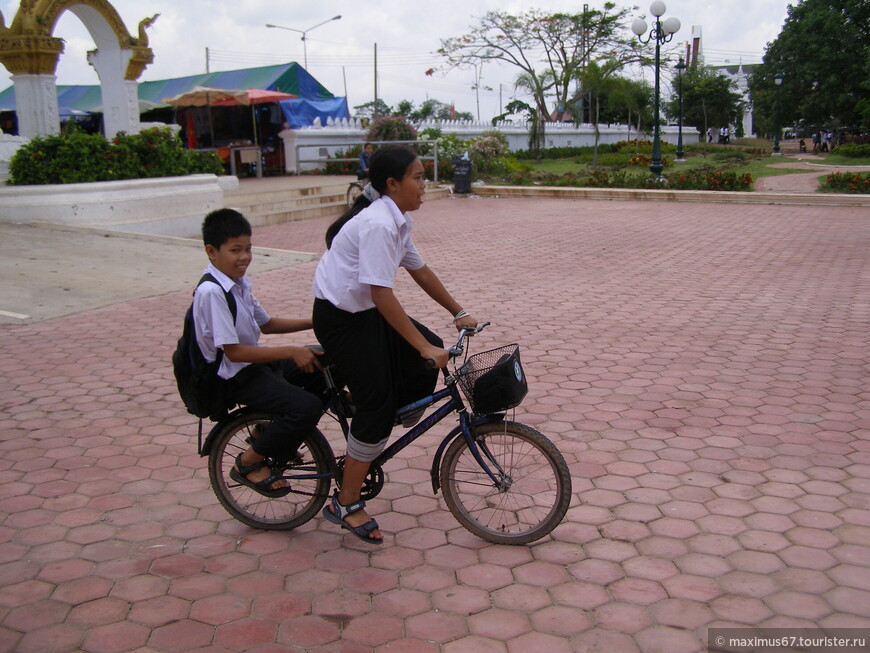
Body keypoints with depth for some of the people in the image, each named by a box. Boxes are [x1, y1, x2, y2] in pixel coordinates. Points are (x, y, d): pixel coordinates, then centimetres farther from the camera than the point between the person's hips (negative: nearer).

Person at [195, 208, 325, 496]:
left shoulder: (238, 283, 7)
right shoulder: (211, 292, -23)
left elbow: (267, 324, 17)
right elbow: (233, 352, -26)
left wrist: (312, 322, 6)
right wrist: (291, 351, -27)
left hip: (257, 363, 10)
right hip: (236, 378, -10)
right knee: (307, 407, -25)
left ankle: (268, 431, 20)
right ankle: (249, 463, -4)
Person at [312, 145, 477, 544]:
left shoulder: (396, 220, 5)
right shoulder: (378, 224, -25)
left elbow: (419, 270, 14)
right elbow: (382, 294, -30)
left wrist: (458, 313, 15)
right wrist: (424, 347, -31)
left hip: (366, 312, 9)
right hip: (341, 318, -9)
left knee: (429, 354, 1)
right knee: (377, 404, -8)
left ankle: (376, 427, 15)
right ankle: (345, 506, 6)